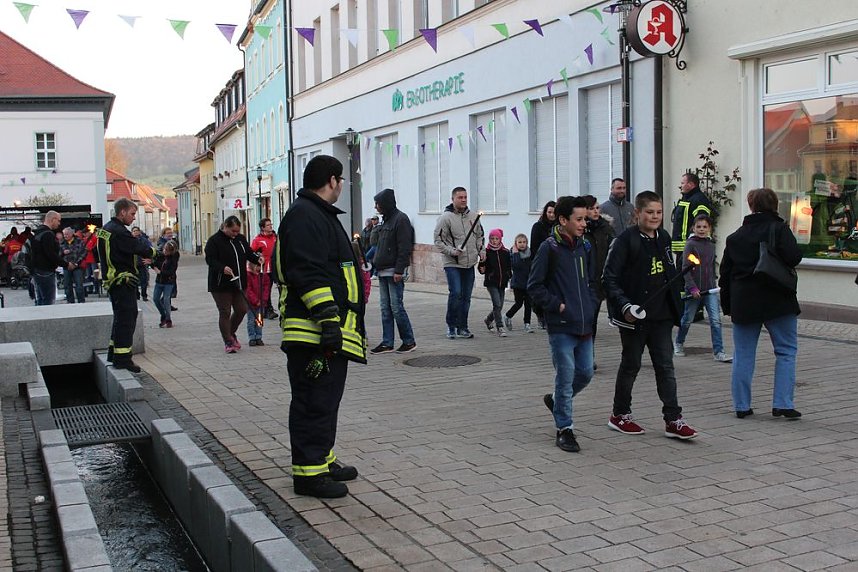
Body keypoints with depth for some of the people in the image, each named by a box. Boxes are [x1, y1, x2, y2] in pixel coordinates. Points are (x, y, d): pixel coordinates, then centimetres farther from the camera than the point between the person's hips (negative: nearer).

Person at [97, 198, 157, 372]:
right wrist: (152, 250, 1)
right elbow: (142, 250, -20)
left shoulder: (105, 229, 13)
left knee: (121, 317, 20)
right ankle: (122, 358, -4)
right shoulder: (119, 232, -19)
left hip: (112, 281, 10)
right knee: (126, 318, -6)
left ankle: (113, 352, 28)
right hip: (124, 281, -10)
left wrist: (140, 259, 8)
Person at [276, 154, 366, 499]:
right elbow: (308, 274, -22)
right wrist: (329, 319, -25)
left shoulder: (321, 215, 23)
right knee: (314, 402, -6)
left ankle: (323, 460, 28)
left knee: (326, 399, 18)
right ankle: (308, 473, 0)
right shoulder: (304, 216, -13)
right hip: (315, 333, -11)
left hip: (333, 332, 11)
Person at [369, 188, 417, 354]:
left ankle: (409, 341, 5)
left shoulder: (400, 219, -10)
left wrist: (399, 270, -21)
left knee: (396, 307, -6)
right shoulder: (386, 220, 18)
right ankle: (387, 343, 12)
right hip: (383, 272, 9)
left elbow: (404, 248, -17)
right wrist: (376, 265, 14)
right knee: (385, 308, 8)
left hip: (394, 272, -9)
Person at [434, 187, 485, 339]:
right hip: (452, 264, -5)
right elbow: (439, 241, -8)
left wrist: (481, 250, 7)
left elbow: (480, 236, 22)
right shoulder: (446, 217, -8)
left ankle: (462, 327, 18)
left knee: (466, 297, 9)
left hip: (469, 264, 6)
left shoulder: (473, 216, 10)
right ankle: (451, 326, 0)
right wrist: (452, 251, -19)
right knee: (456, 293, -16)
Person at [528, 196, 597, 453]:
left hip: (585, 325, 7)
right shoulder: (550, 248, -9)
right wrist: (558, 306, -12)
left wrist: (591, 309, 9)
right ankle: (564, 429, 10)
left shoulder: (584, 247, 11)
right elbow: (534, 286, -8)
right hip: (561, 326, -6)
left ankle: (556, 401, 36)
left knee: (585, 373, 11)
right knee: (565, 376, -1)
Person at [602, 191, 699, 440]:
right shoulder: (626, 240, -11)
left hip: (661, 315, 5)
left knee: (665, 365, 3)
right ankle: (619, 415, 23)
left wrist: (675, 306, 13)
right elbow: (609, 278, -14)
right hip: (634, 315, -5)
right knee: (631, 364, 7)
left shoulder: (663, 237, 9)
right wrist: (625, 306, -24)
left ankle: (673, 420, 6)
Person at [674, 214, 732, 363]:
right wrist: (692, 287, -18)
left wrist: (714, 280, 17)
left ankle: (719, 352, -4)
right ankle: (678, 343, 33)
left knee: (716, 320, -5)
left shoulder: (711, 245, 8)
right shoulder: (690, 244, -8)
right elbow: (685, 268, -12)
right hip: (693, 289, -4)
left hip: (710, 289, 4)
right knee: (687, 319, 10)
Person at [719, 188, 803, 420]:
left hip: (743, 302, 4)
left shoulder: (734, 237, 9)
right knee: (786, 351, 6)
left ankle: (742, 405, 11)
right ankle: (783, 403, -1)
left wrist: (727, 305, 18)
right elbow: (793, 257, -20)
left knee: (743, 355, 9)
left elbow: (725, 273, 11)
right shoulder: (779, 228, -5)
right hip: (777, 301, -3)